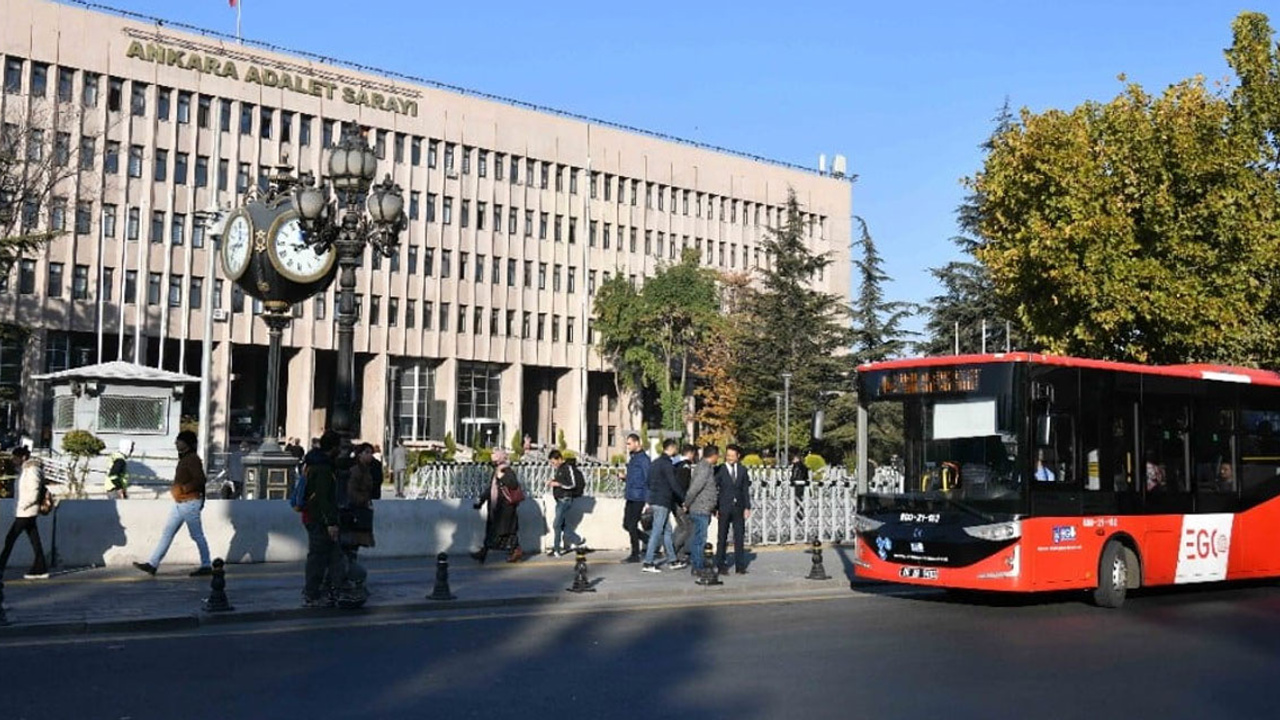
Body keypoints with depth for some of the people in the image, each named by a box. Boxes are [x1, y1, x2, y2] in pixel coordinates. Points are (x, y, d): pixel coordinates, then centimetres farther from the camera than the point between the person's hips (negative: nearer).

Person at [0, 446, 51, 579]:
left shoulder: (31, 470, -15)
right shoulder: (24, 470, 13)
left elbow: (34, 493, -19)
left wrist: (22, 506, -15)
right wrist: (20, 506, 12)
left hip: (26, 512, -9)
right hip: (25, 512, 9)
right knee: (34, 540, 8)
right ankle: (40, 569, 10)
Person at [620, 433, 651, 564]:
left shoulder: (643, 459, -12)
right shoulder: (632, 458, 15)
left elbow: (647, 479, -15)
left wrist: (647, 500, -19)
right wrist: (625, 476, 3)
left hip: (638, 497, -9)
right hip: (630, 497, 9)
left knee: (632, 525, -4)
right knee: (626, 525, 11)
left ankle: (635, 555, 5)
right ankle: (649, 541, 23)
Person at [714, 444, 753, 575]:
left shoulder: (742, 470, 8)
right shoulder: (719, 470, -2)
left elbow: (746, 490, 10)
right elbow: (714, 490, -2)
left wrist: (747, 507, 4)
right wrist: (715, 508, -8)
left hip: (738, 508, 3)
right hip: (724, 508, -3)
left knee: (739, 537, 3)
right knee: (722, 537, 3)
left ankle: (740, 566, 7)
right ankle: (720, 565, 10)